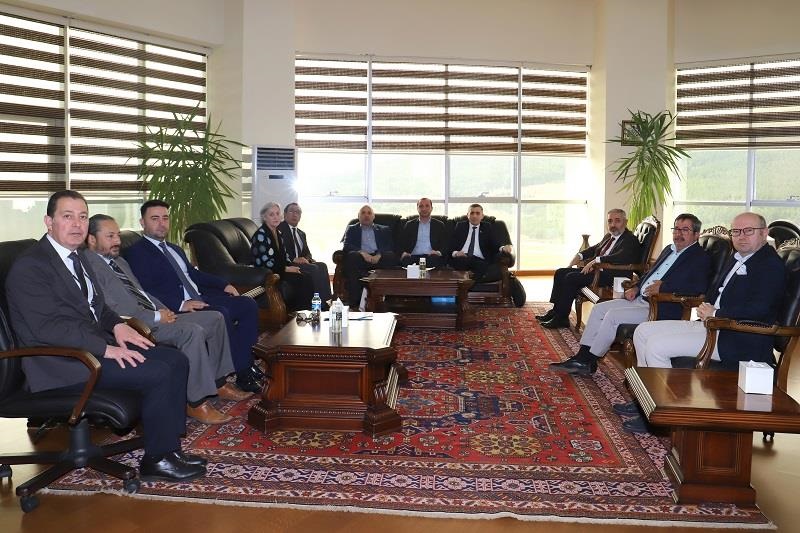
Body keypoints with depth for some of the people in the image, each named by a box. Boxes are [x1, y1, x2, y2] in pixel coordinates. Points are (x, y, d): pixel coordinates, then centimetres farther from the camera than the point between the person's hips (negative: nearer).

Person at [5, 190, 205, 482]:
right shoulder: (28, 267, -13)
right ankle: (157, 460, -5)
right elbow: (48, 327, -21)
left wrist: (117, 325, 2)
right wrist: (106, 348, -24)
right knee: (158, 374, -21)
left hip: (94, 344, 9)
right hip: (62, 364, -9)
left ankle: (169, 447, 1)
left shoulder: (77, 255, 15)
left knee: (176, 361, -3)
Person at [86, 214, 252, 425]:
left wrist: (164, 310, 6)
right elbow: (113, 310, -19)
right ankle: (197, 402, -23)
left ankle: (218, 382, 10)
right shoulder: (90, 266, -10)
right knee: (192, 332, -31)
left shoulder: (120, 262, 22)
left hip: (155, 317, 10)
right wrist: (157, 317, -17)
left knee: (215, 318, 3)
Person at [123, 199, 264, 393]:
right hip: (177, 309, -9)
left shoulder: (174, 249, 25)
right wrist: (180, 304, -27)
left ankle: (246, 361, -7)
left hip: (200, 298, 9)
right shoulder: (136, 253, -4)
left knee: (248, 305, -4)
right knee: (221, 314, -31)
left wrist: (224, 284, 15)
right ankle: (244, 372, -21)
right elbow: (145, 292, -16)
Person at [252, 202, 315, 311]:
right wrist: (286, 269, -14)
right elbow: (265, 262, -19)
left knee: (308, 279, -14)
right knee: (303, 281, -23)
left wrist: (292, 267, 0)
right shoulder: (261, 235, -12)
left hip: (280, 270, 8)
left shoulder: (278, 233, 16)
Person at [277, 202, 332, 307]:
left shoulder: (301, 233, 26)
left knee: (322, 266, -19)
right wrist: (293, 259, -18)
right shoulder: (279, 229, 0)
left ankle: (326, 301, -27)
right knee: (313, 268, -28)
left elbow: (307, 252, 23)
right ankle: (319, 303, -29)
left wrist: (307, 259, -2)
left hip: (300, 262, 7)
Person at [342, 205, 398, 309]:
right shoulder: (351, 229, 25)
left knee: (391, 257, -32)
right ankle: (354, 303, -37)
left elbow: (390, 247, 10)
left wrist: (379, 255, -12)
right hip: (361, 258, 0)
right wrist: (362, 252, -12)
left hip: (379, 258, 1)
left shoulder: (384, 230, 27)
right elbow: (346, 246, 8)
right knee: (351, 256, -35)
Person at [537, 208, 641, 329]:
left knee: (571, 278, -23)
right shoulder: (608, 236, 18)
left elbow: (622, 257, -27)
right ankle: (556, 311, 7)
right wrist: (580, 255, 10)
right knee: (560, 273, 3)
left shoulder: (630, 240, -10)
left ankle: (562, 318, -14)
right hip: (596, 269, 10)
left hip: (610, 276, -10)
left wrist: (595, 261, -29)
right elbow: (595, 248, 30)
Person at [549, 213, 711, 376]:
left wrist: (662, 287, -24)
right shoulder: (669, 250, 19)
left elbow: (699, 287, -23)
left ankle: (588, 362, -9)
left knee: (613, 315, -21)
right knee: (599, 309, -1)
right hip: (640, 299, 9)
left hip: (661, 309, -9)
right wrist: (636, 287, 9)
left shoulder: (701, 258, -8)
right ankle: (582, 357, -3)